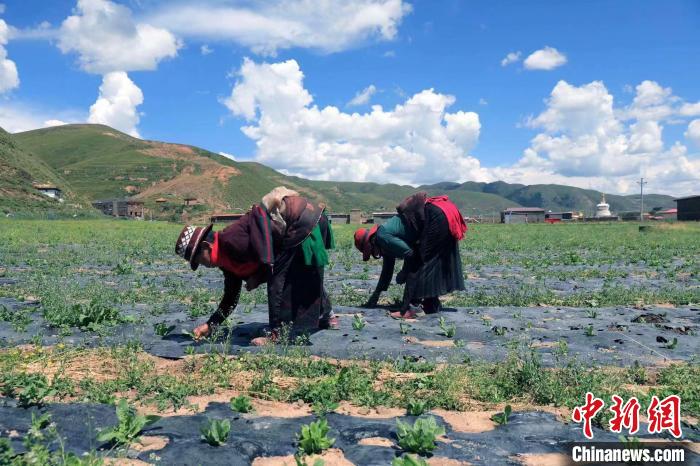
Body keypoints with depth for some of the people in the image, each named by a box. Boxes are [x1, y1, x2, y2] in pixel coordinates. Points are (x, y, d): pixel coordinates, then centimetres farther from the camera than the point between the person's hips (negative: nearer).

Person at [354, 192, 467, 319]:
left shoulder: (382, 237, -10)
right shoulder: (386, 241, 19)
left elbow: (409, 253, -14)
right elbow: (387, 270, 28)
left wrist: (403, 273, 4)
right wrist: (376, 295, 34)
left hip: (437, 218, -10)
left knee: (419, 263, -6)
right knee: (434, 264, 15)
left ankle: (412, 307, -5)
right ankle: (432, 305, 22)